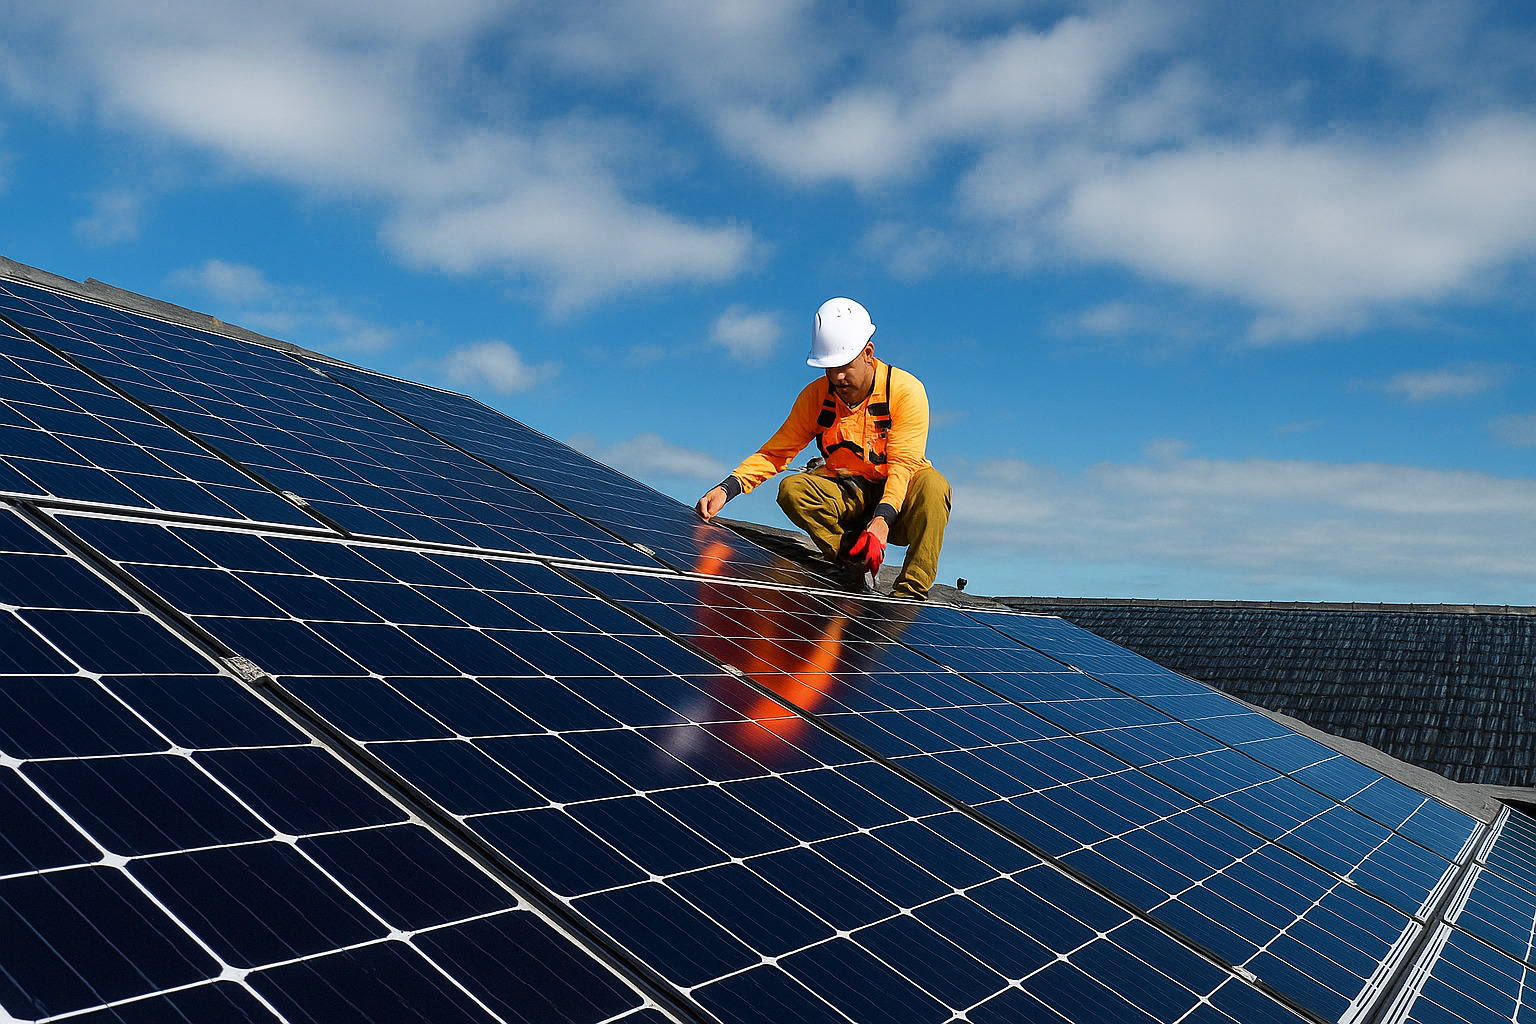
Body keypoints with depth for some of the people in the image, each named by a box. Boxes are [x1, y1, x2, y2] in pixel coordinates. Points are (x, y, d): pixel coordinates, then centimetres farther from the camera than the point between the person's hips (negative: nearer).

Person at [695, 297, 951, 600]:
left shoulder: (906, 390, -14)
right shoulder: (816, 396, -4)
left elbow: (903, 464, -22)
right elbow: (774, 453, -5)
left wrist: (881, 520, -39)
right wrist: (727, 488, -23)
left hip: (898, 498, -2)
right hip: (848, 495, 3)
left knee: (932, 484, -35)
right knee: (792, 489, -25)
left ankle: (910, 593, -34)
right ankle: (856, 566, -23)